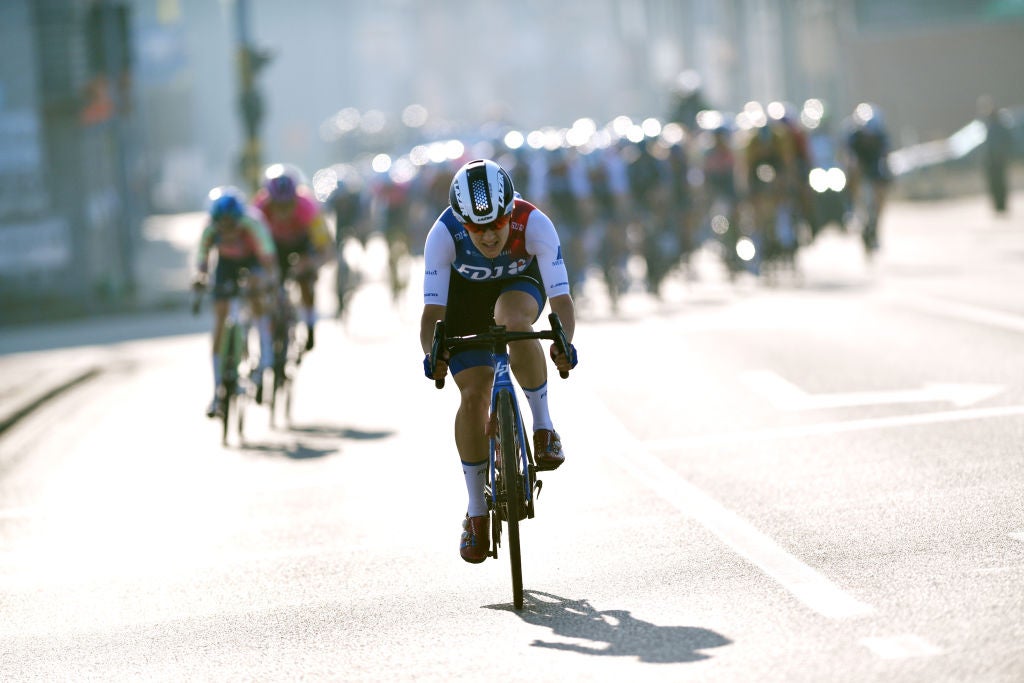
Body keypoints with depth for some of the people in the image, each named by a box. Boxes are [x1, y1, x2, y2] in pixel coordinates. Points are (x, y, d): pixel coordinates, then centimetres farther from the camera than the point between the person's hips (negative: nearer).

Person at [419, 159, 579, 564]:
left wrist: (564, 342, -55)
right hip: (465, 294, 1)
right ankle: (476, 514, -2)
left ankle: (543, 426, -18)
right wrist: (432, 353, -52)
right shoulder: (443, 235, -33)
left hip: (520, 286, -1)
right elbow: (433, 309, -32)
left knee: (515, 322, -38)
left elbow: (560, 297, -36)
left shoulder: (534, 225, -34)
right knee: (474, 396, -14)